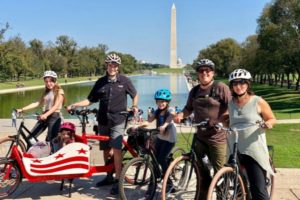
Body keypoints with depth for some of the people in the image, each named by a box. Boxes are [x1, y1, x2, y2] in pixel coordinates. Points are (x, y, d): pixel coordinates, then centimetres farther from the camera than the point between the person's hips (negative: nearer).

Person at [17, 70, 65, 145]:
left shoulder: (59, 91, -3)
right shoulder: (46, 92, 18)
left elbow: (56, 106, -16)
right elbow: (38, 103, 8)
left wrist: (46, 115, -33)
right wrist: (22, 109, -2)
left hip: (54, 117, -7)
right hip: (44, 116, 7)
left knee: (50, 141, -8)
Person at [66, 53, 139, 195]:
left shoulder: (124, 81, -1)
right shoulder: (101, 82, 6)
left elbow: (135, 95, 13)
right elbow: (90, 100, 8)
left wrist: (134, 106, -2)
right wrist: (74, 105, -1)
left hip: (118, 121, -4)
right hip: (103, 120, 4)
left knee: (116, 149, -16)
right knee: (106, 150, 10)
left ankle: (117, 180, -9)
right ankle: (109, 177, 25)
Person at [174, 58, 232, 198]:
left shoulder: (221, 87, -7)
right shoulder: (194, 91, 12)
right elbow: (189, 108, 19)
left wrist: (218, 120, -25)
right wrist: (181, 115, -2)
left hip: (217, 137, -6)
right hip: (200, 137, 6)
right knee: (202, 171, 14)